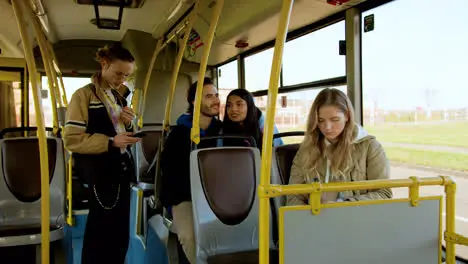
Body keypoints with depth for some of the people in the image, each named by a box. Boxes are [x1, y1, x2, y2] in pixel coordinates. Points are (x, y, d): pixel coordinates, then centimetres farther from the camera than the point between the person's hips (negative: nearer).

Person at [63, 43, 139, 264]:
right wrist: (110, 142, -24)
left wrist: (128, 123, -1)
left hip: (121, 170, 7)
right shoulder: (84, 95, -9)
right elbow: (71, 139, -15)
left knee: (120, 234, 13)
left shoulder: (118, 98, 14)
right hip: (100, 174, -7)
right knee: (100, 234, 2)